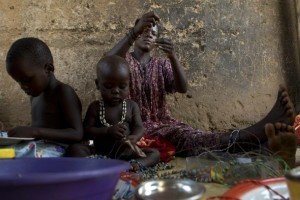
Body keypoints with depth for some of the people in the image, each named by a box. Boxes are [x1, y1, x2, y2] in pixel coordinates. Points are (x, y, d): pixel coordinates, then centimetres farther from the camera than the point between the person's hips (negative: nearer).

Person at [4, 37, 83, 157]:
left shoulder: (63, 92, -7)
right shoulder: (35, 95, 18)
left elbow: (77, 134, -16)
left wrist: (36, 132, -24)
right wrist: (24, 134, 5)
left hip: (55, 149, -8)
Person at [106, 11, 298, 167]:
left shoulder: (162, 65, 18)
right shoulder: (124, 60, 10)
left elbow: (183, 88, -3)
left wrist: (173, 57, -21)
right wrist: (134, 31, -30)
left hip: (165, 123, 3)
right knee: (188, 138, -36)